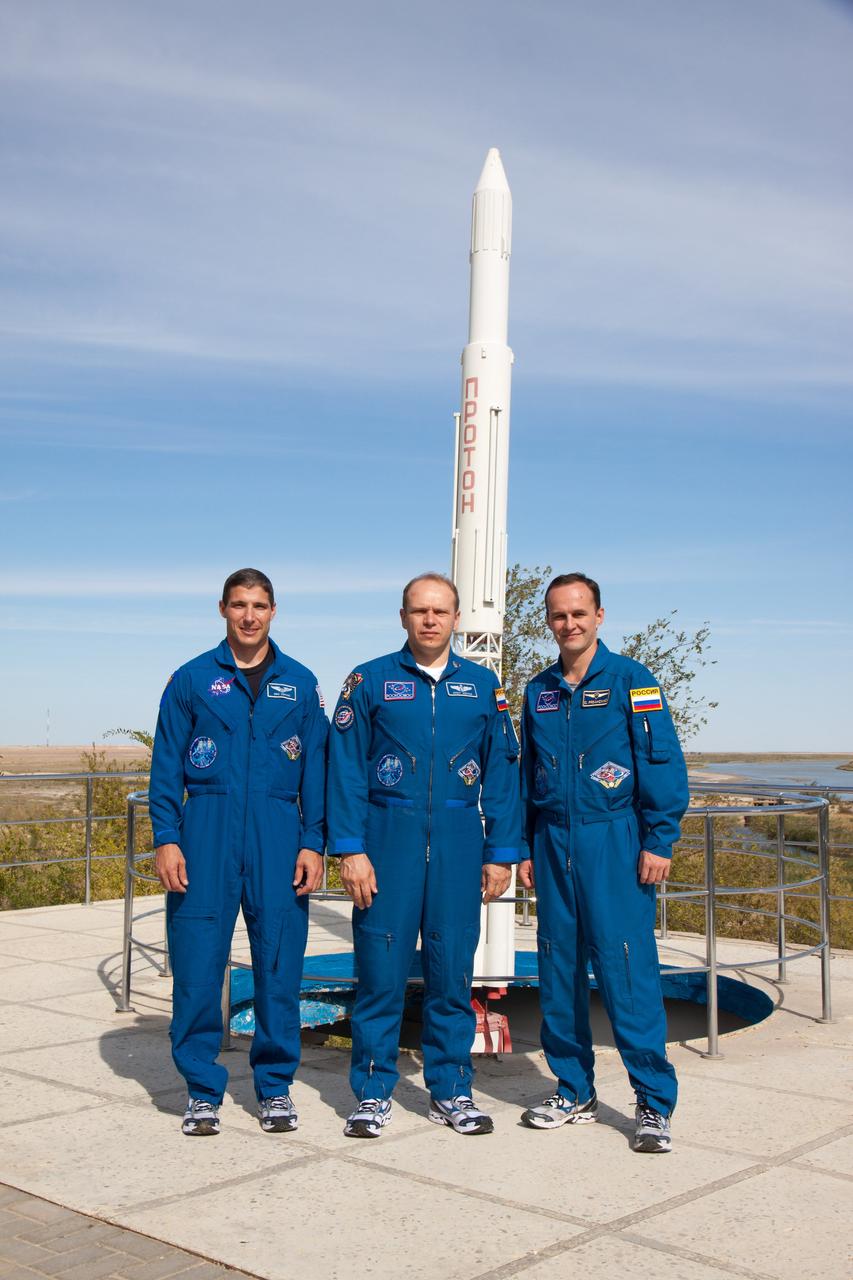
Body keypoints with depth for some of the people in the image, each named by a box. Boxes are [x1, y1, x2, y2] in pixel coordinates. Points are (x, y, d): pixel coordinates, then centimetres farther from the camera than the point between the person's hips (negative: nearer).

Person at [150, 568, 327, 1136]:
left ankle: (276, 1087, 18)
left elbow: (315, 768, 8)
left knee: (279, 962, 3)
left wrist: (313, 844, 0)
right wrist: (166, 839, -5)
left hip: (278, 834, 1)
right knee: (198, 964, -1)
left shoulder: (300, 683, 10)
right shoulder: (192, 679, 7)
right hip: (206, 830, -1)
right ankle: (203, 1089, 15)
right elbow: (167, 765, 5)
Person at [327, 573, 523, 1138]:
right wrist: (349, 849, -7)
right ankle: (374, 1093, 14)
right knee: (381, 968, 1)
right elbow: (346, 770, 0)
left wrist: (501, 852, 4)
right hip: (389, 836, -2)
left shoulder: (482, 684, 9)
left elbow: (502, 772, 9)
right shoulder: (370, 681, 3)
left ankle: (451, 1089, 20)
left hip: (458, 840, 2)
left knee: (453, 968, 7)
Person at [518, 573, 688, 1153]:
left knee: (627, 969, -7)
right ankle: (574, 1091, 21)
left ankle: (654, 1102, 4)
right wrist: (524, 847, 14)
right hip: (553, 844, 5)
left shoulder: (631, 680, -2)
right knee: (559, 969, 8)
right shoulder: (539, 691, 12)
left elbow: (665, 764, -5)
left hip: (614, 842, -5)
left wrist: (659, 842, -11)